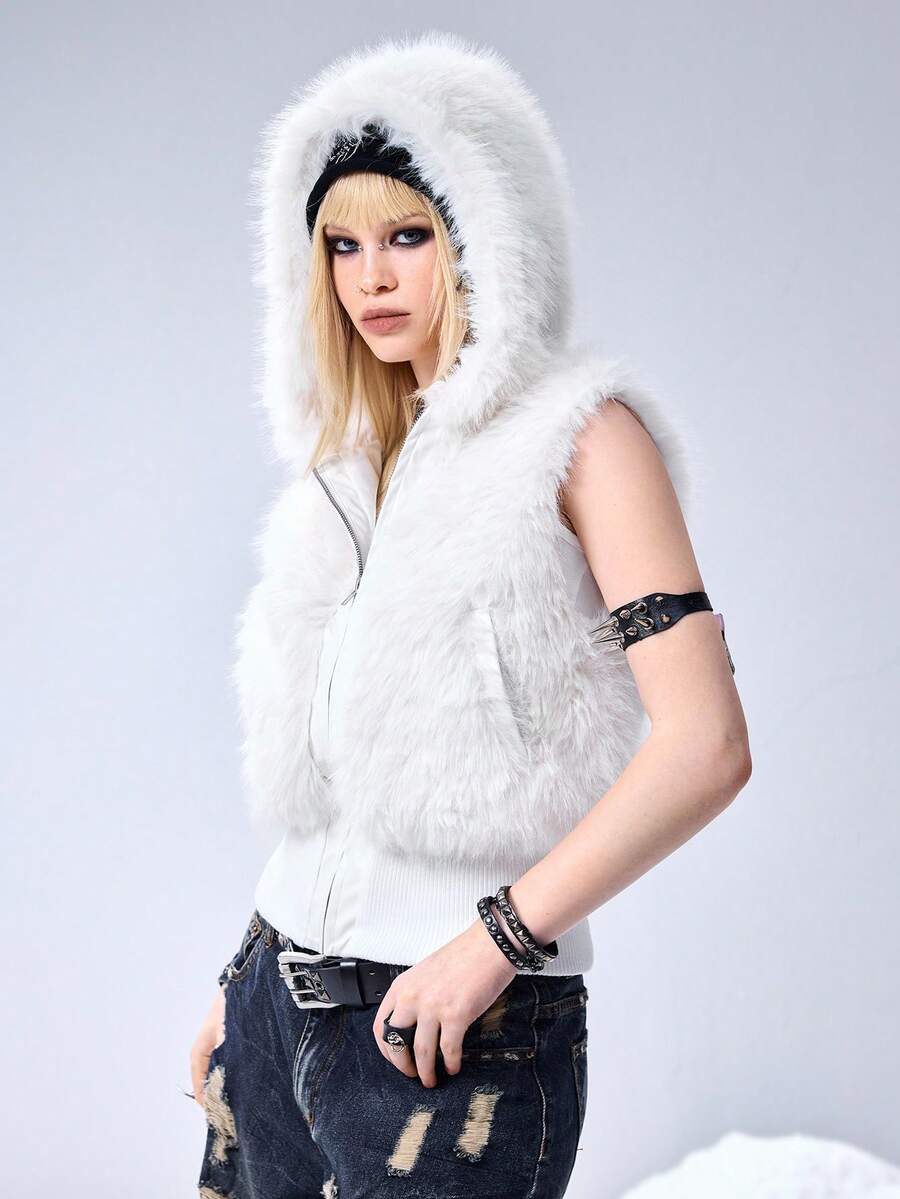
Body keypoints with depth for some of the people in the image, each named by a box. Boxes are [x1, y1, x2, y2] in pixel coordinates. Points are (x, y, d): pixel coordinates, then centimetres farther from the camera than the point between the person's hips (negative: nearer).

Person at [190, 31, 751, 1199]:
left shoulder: (581, 435, -7)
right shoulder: (359, 464, 12)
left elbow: (706, 745, -16)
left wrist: (497, 940, -19)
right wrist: (246, 983, 13)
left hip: (461, 1029, -6)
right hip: (281, 1000, 6)